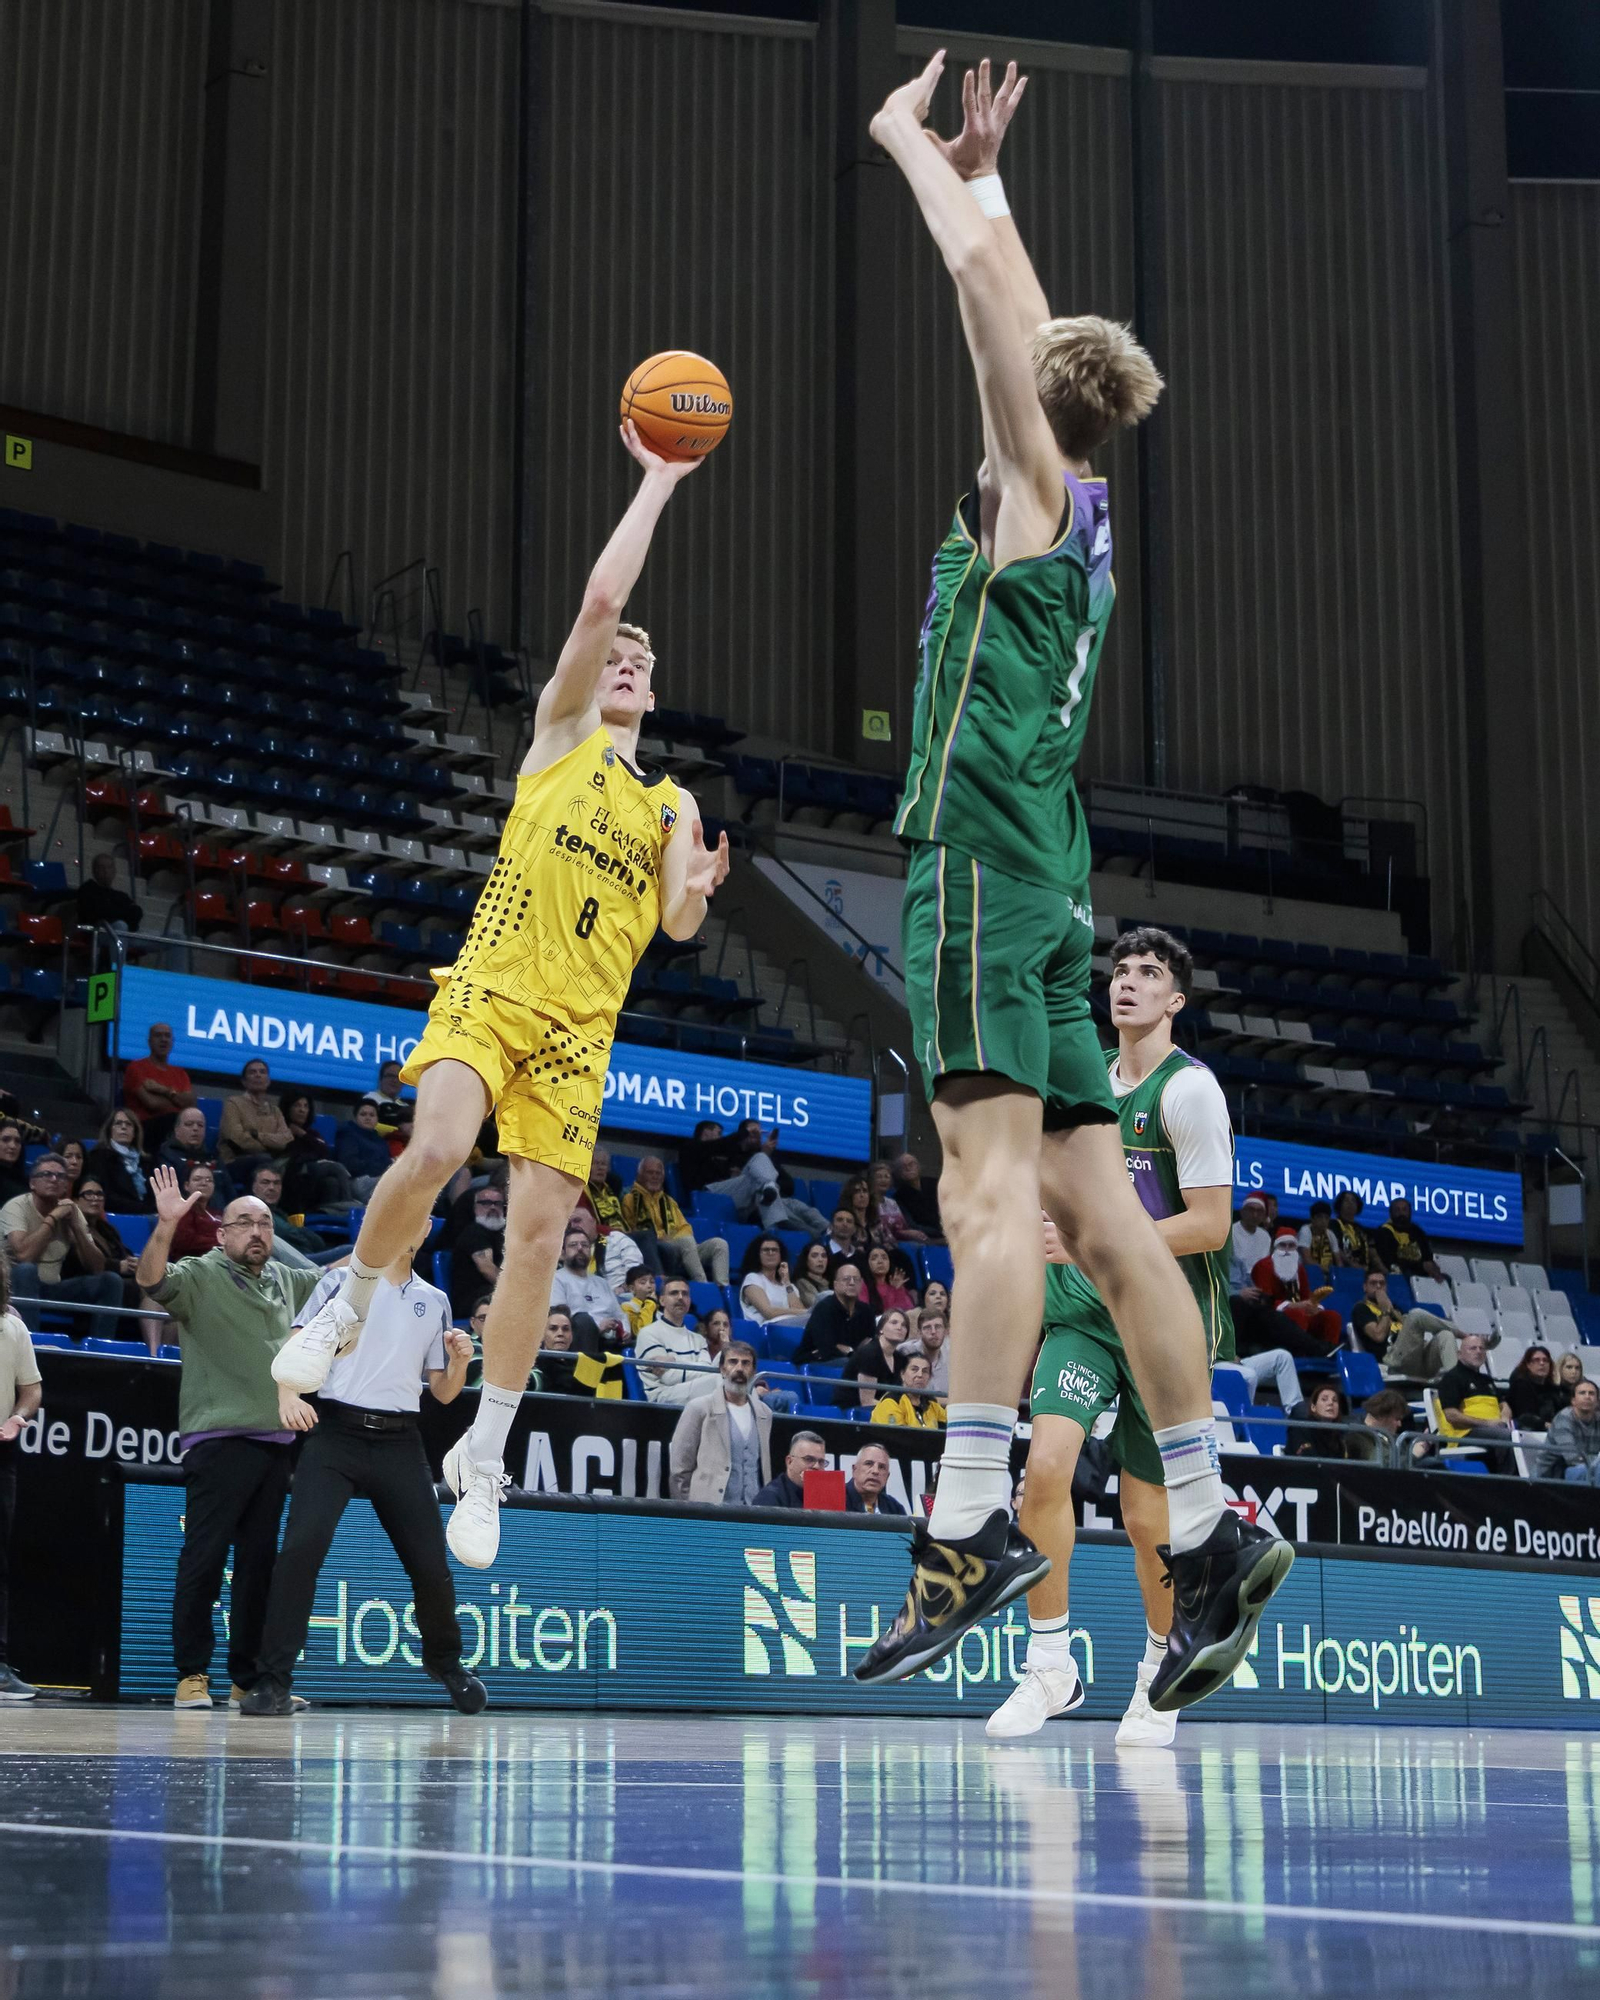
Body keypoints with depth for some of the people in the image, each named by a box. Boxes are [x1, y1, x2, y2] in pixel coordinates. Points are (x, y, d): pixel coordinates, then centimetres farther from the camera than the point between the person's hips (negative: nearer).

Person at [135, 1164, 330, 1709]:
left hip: (274, 1441, 6)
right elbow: (151, 1278, -19)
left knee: (259, 1562, 8)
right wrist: (165, 1227, -35)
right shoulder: (199, 1277, -1)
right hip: (217, 1441, -6)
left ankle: (249, 1678, 13)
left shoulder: (286, 1281, 17)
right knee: (204, 1557, -8)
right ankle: (192, 1675, -2)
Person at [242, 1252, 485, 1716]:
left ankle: (444, 1661, 29)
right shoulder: (340, 1282, 7)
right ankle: (273, 1681, -14)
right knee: (301, 1547, -20)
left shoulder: (435, 1302, 16)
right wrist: (287, 1394, -19)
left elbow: (443, 1393, 18)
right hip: (336, 1431, -3)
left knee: (431, 1565, 1)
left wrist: (459, 1362, -4)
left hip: (400, 1443, 3)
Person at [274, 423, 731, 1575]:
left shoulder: (673, 803, 21)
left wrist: (698, 888, -10)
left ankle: (482, 1461, 7)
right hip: (492, 986, -3)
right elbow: (602, 595, -2)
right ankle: (348, 1309, -1)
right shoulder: (560, 734, 10)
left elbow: (676, 929, 12)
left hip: (580, 1026, 3)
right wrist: (658, 480, 2)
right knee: (437, 1149, -29)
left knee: (540, 1231, -3)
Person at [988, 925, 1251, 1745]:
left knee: (1147, 1516, 1)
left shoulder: (1189, 1088, -10)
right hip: (1084, 1307, 5)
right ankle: (1050, 1667, -6)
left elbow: (1209, 1224, -15)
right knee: (1046, 1464, -17)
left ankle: (1159, 1672, 25)